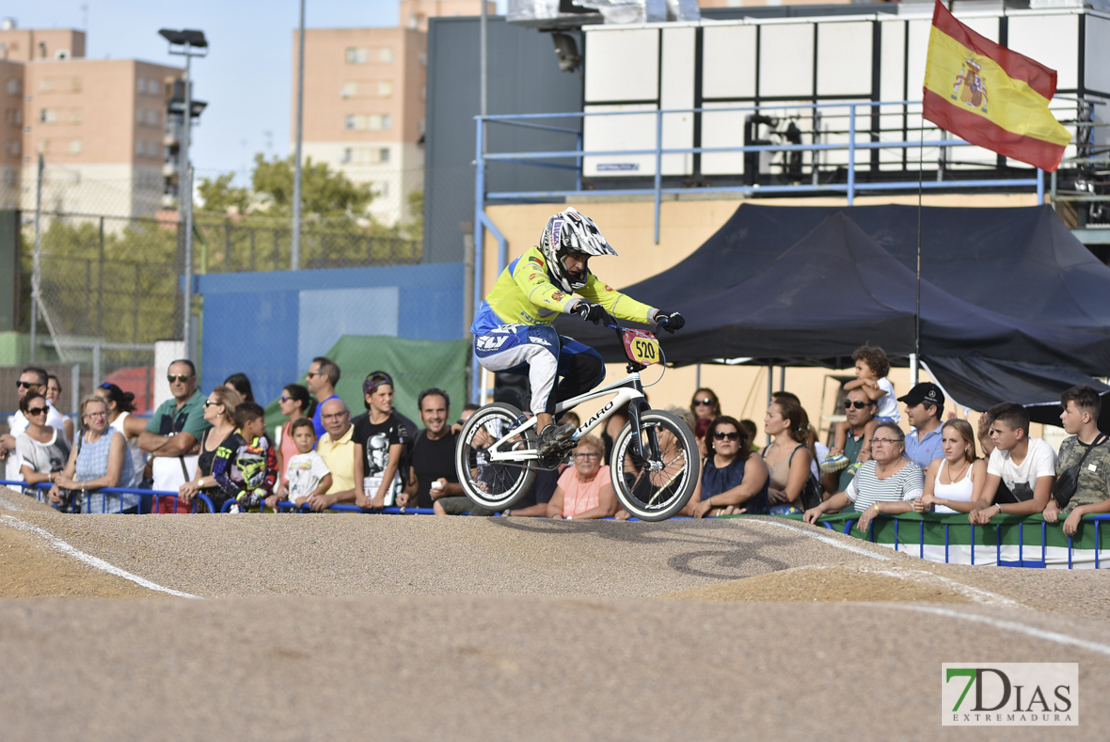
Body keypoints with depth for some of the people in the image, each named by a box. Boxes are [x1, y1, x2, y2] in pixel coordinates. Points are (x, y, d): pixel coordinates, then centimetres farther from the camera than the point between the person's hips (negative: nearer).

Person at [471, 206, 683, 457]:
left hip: (531, 344, 8)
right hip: (491, 340, -8)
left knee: (591, 364, -11)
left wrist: (657, 315, -22)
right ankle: (545, 430, -42)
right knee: (544, 338, -37)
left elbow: (611, 299, -8)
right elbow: (539, 291, -46)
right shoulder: (530, 263, -25)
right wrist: (578, 306, -63)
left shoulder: (579, 276, -1)